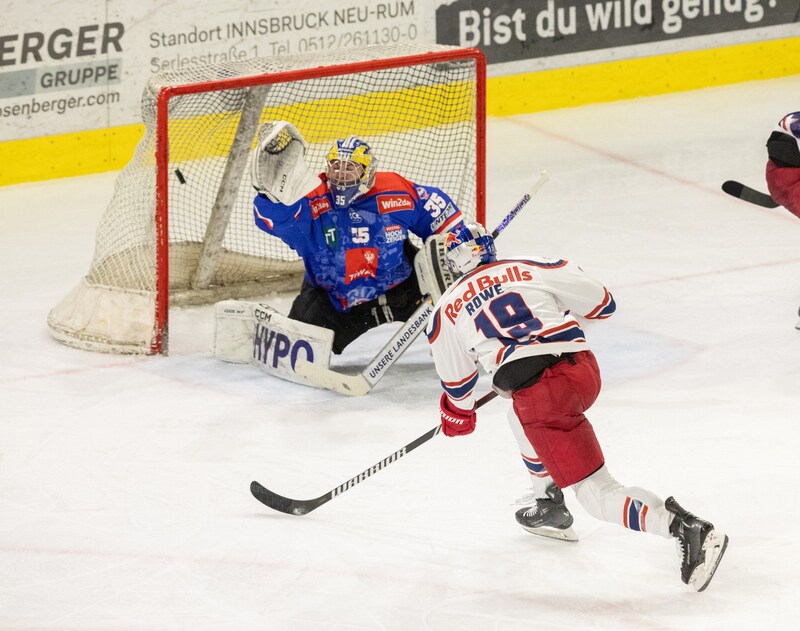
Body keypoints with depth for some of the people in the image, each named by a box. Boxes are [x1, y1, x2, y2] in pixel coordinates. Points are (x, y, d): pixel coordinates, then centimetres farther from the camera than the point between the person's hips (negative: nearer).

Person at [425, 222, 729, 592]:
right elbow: (601, 303, 19)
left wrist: (458, 413, 50)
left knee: (598, 494, -5)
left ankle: (686, 528, -26)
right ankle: (550, 507, 42)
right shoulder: (530, 269, 17)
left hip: (540, 393, -5)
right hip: (584, 367, 5)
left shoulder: (446, 312, 15)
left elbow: (456, 380, 27)